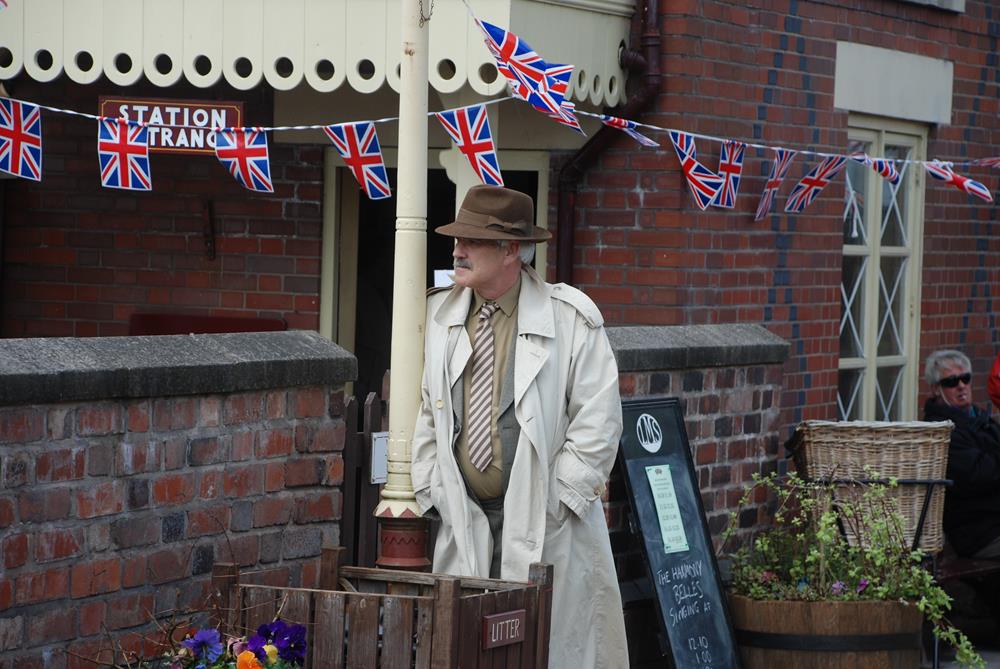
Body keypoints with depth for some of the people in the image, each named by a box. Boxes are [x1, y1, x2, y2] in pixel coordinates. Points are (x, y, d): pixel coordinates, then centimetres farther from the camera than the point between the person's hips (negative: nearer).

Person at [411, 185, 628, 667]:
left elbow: (597, 422, -6)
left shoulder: (570, 319, -5)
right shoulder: (437, 317, 7)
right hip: (463, 521, 4)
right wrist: (433, 492, 3)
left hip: (547, 524, -4)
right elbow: (421, 412, 12)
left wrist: (554, 502, -10)